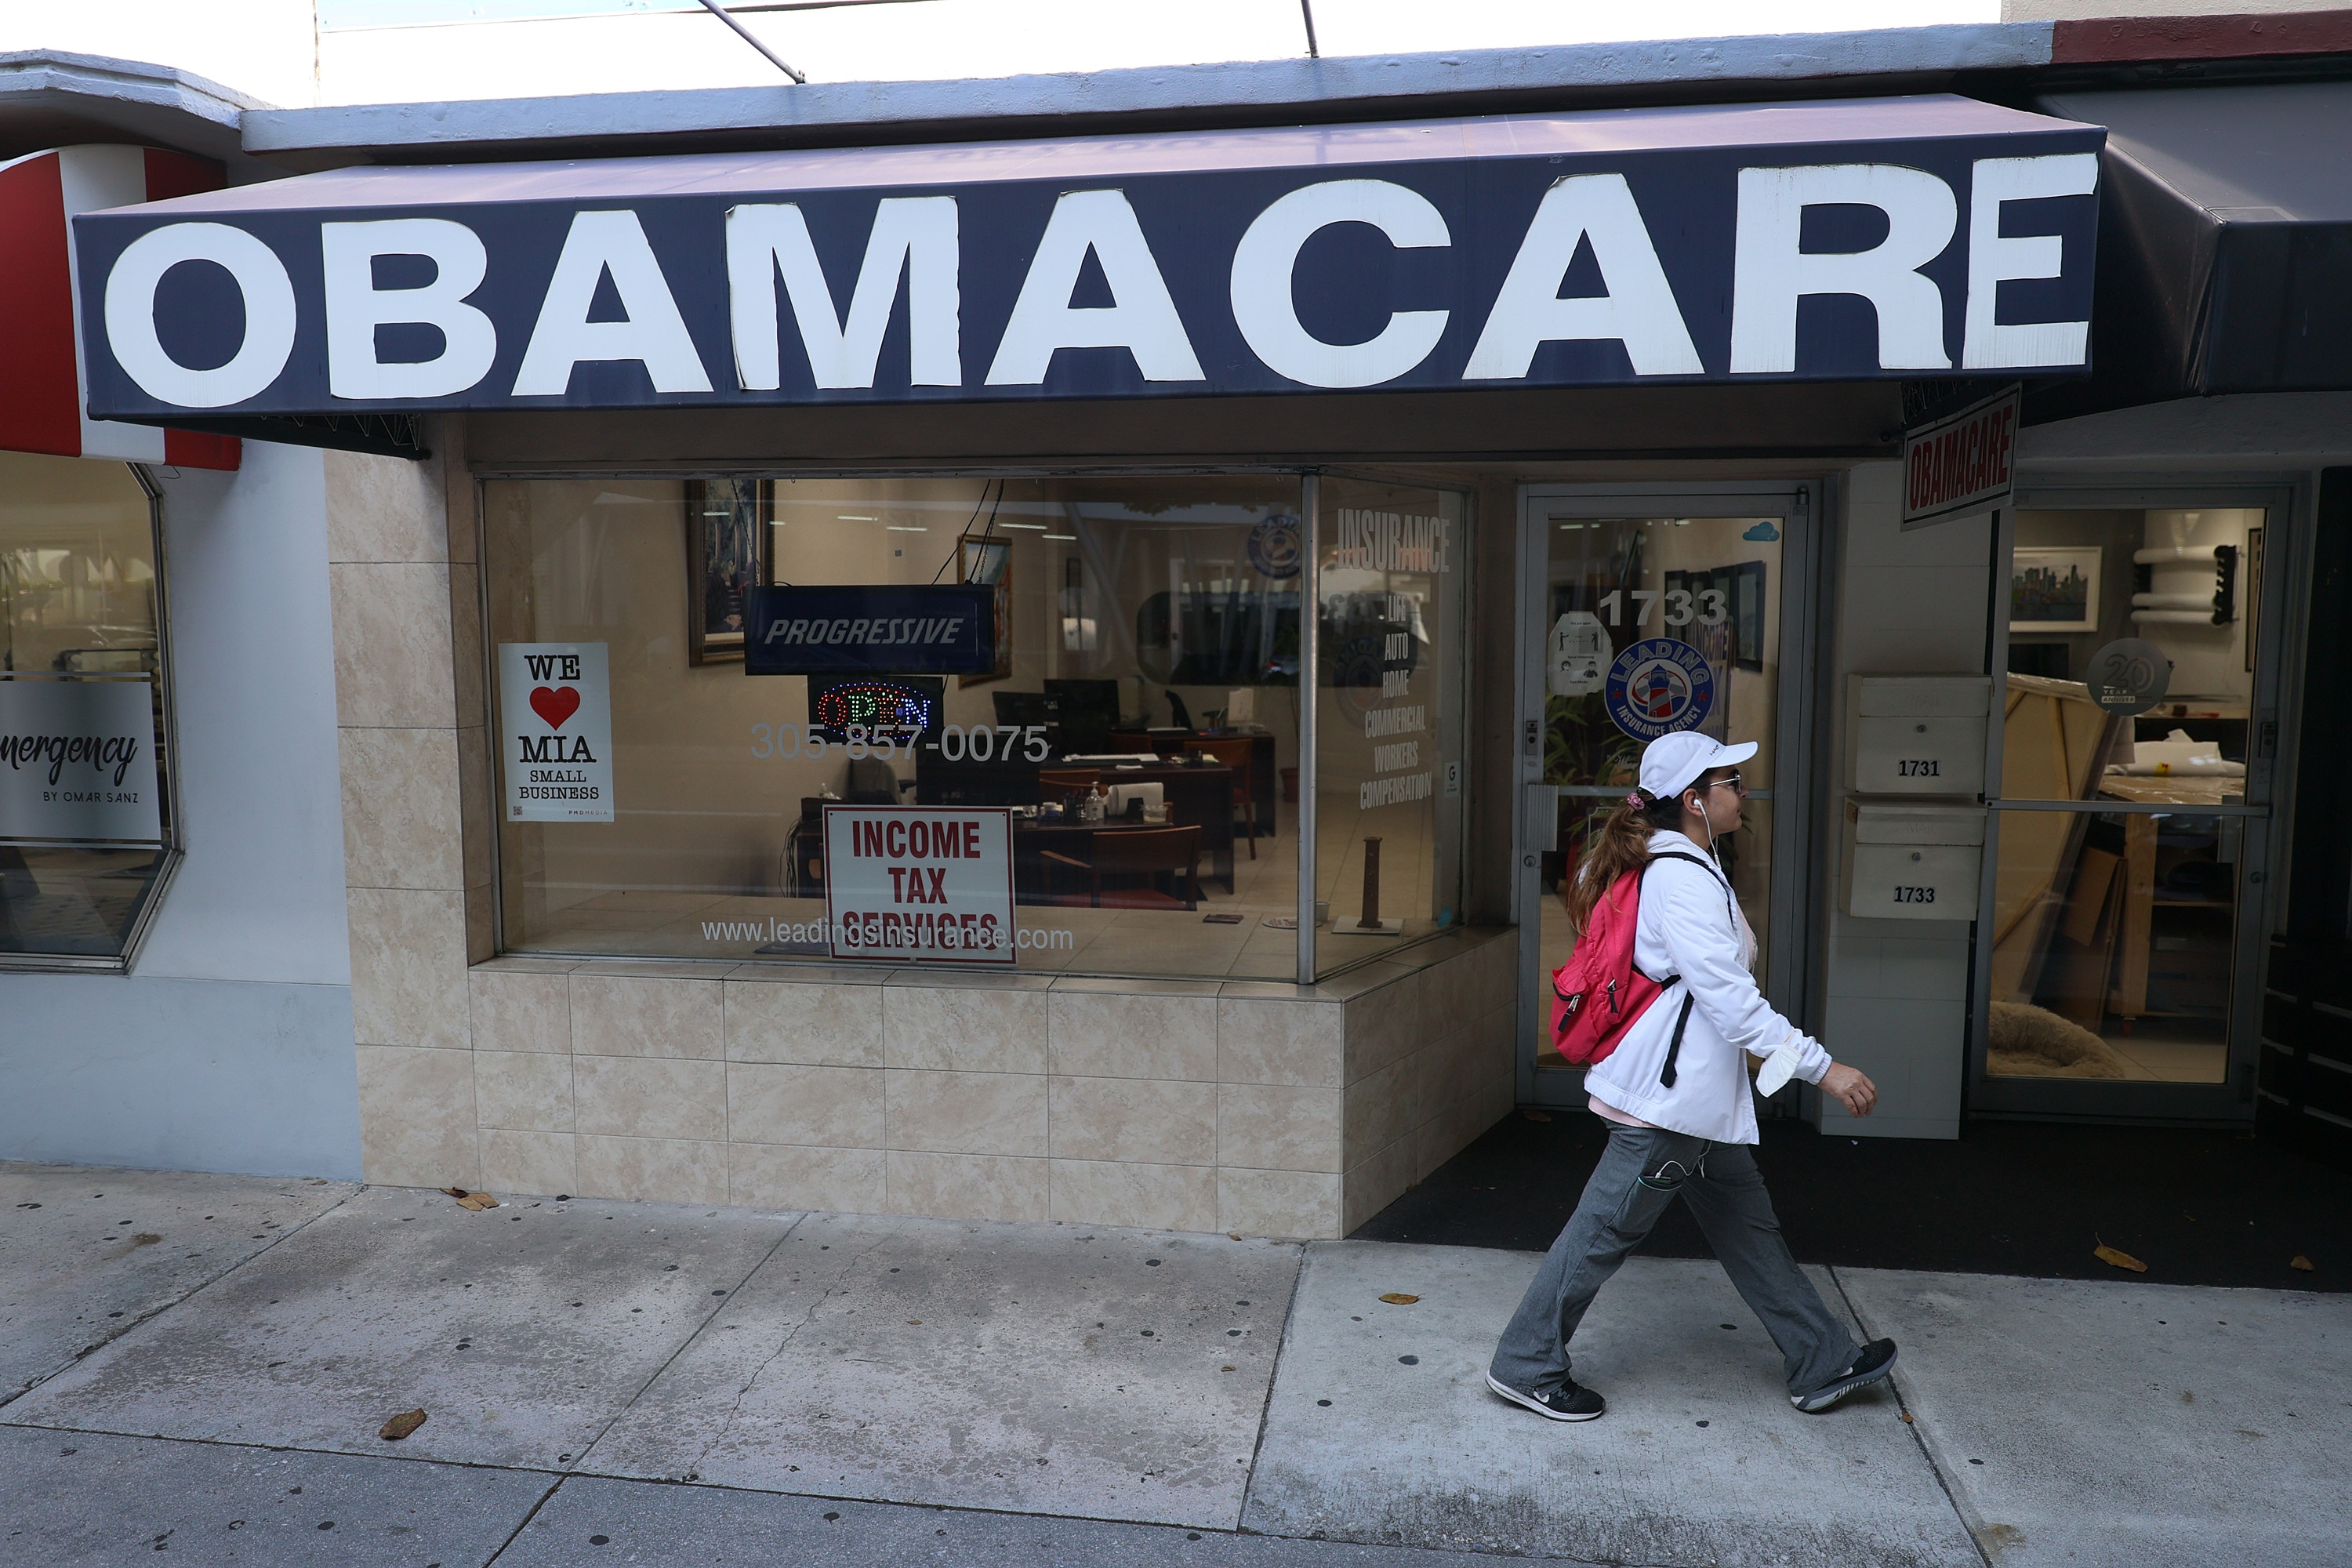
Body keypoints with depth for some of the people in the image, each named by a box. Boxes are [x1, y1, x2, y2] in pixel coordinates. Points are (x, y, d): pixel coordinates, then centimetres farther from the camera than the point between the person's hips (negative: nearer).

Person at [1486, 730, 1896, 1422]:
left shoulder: (1682, 866, 13)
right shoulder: (1682, 878, -20)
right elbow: (1730, 998, -24)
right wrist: (1822, 1068, -23)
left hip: (1695, 1097, 11)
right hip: (1669, 1096, -11)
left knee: (1748, 1227, 18)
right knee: (1607, 1230, 0)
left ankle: (1822, 1363, 31)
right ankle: (1526, 1366, 12)